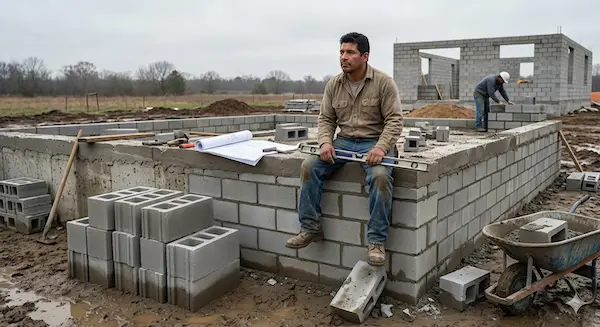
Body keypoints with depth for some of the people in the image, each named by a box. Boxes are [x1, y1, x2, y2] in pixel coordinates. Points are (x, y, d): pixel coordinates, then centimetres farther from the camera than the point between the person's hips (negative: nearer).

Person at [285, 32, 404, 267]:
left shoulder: (384, 82, -8)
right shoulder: (333, 85, 5)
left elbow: (394, 120, -11)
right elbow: (325, 119, 7)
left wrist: (381, 147, -27)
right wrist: (325, 142, -14)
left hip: (375, 142, -4)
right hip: (344, 141, 5)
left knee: (380, 176, -34)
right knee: (309, 166, -16)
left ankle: (377, 241, -23)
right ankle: (310, 229, -6)